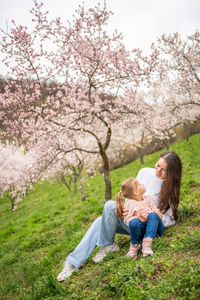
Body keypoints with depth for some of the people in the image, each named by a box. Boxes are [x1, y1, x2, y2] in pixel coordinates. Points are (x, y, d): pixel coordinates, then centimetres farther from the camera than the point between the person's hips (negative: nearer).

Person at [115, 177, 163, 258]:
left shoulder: (147, 198, 14)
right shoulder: (129, 204, 0)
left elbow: (155, 210, 11)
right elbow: (126, 219, -5)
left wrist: (156, 212, -13)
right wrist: (136, 218, -24)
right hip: (141, 229, -3)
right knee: (133, 222, -36)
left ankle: (147, 243, -36)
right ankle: (134, 245, -11)